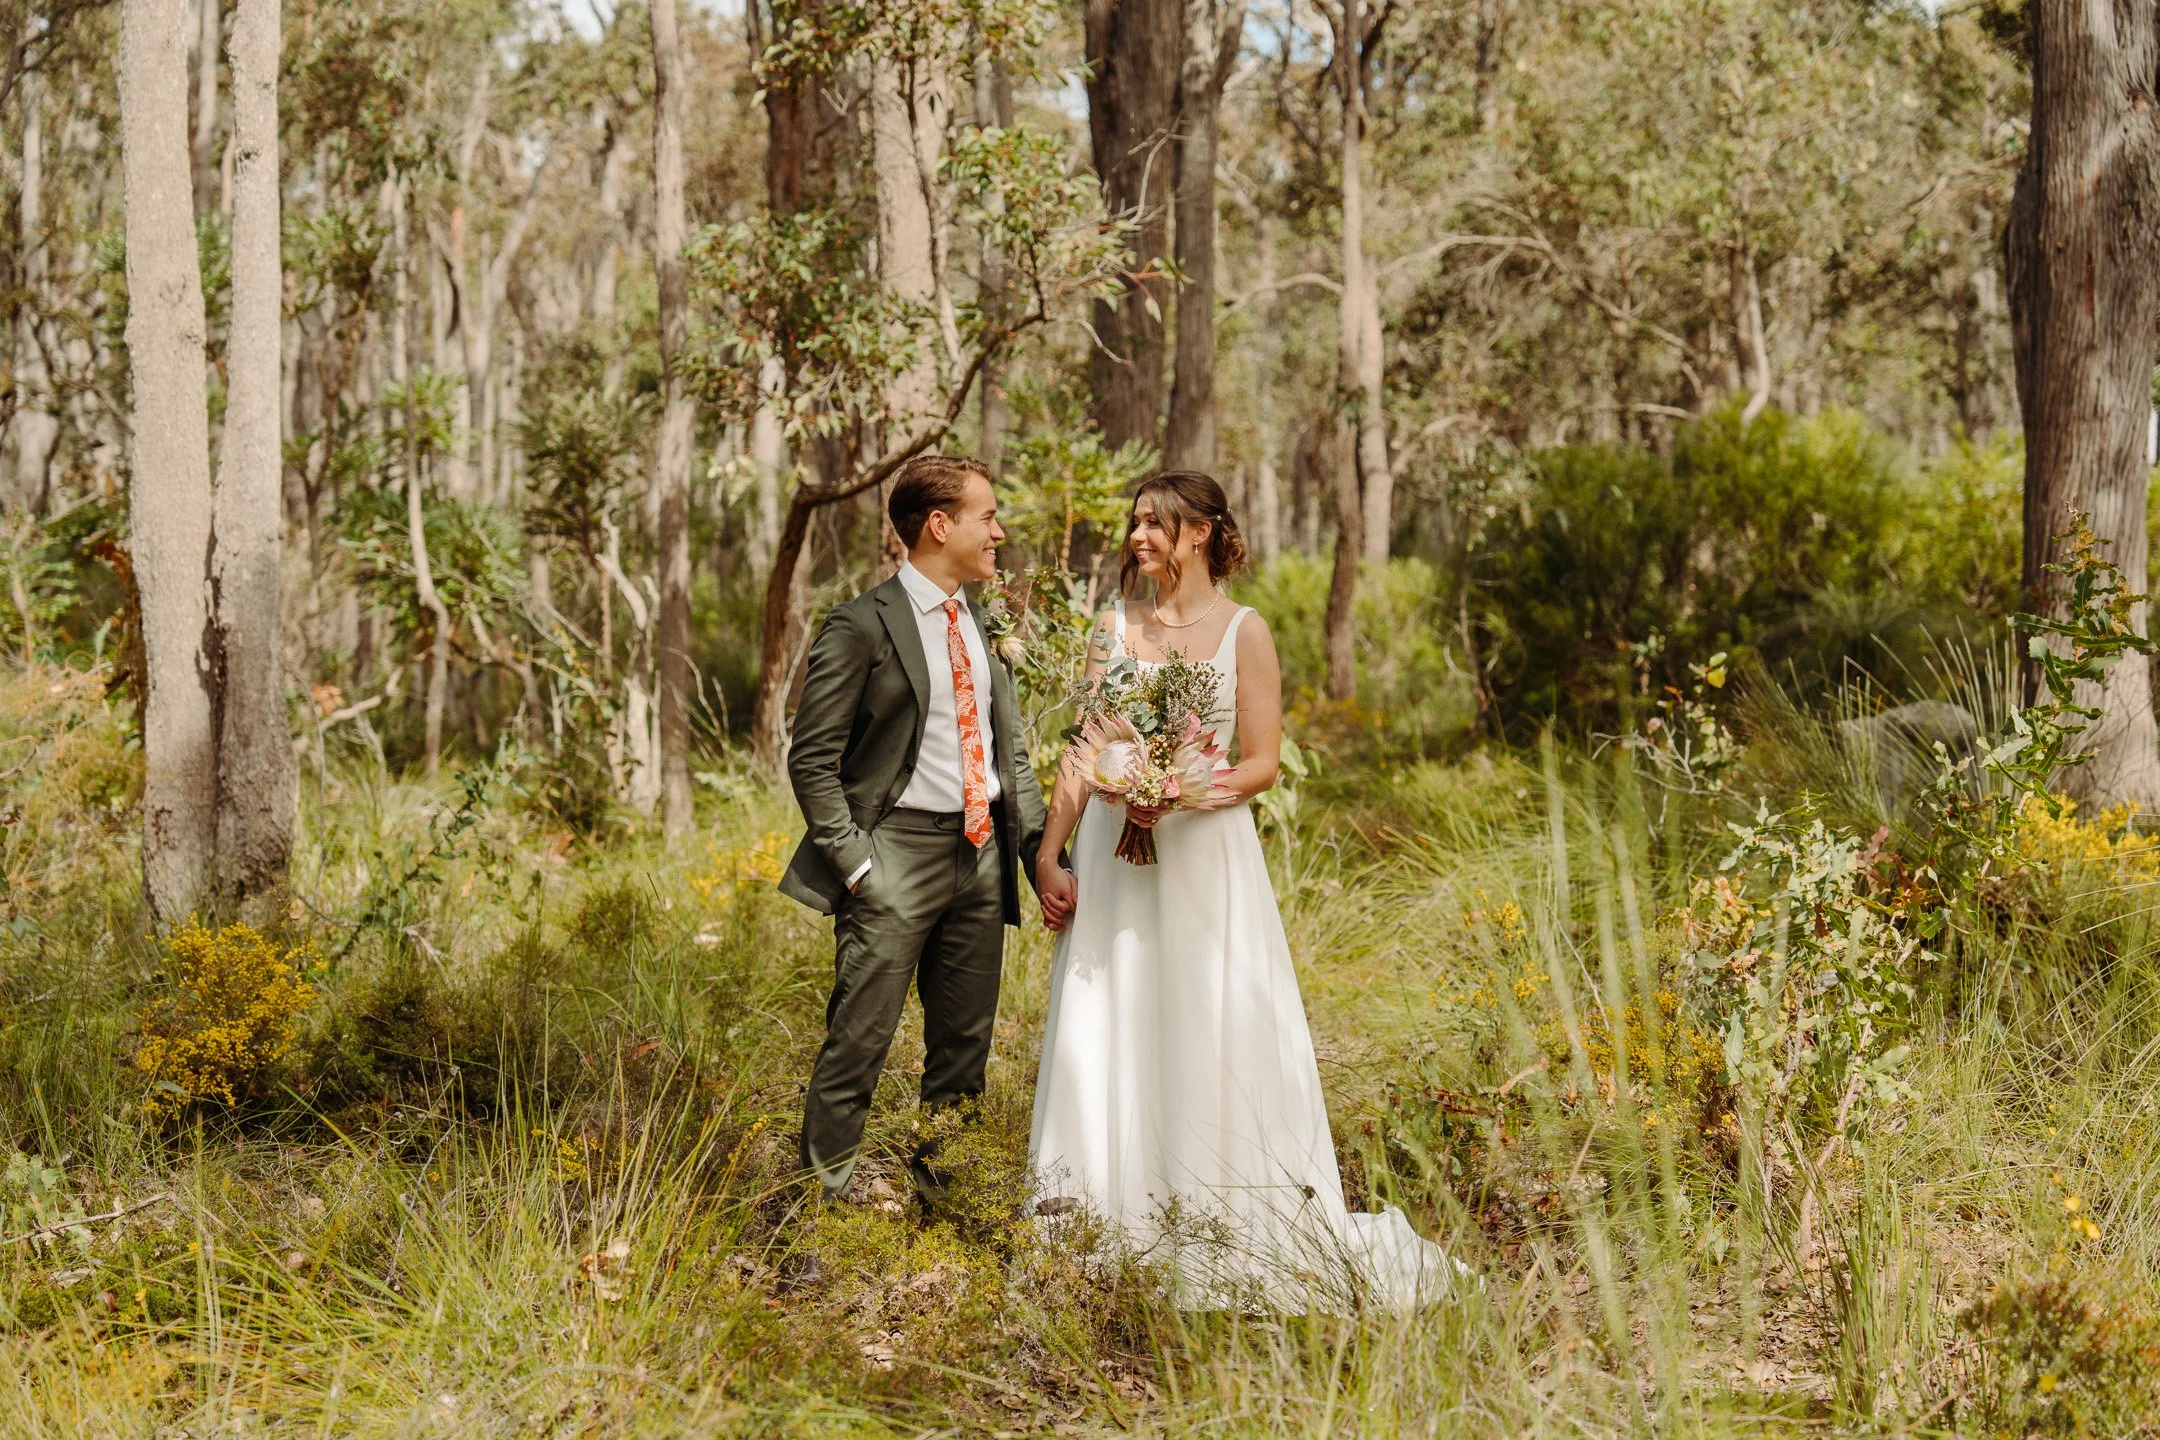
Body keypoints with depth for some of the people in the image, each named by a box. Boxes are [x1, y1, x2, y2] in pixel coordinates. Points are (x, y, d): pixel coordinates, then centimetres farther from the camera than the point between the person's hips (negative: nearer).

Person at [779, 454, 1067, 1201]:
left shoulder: (983, 624, 13)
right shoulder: (863, 625, -9)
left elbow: (1011, 752, 16)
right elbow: (812, 760, -10)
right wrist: (854, 865, -15)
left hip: (982, 853, 7)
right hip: (899, 855, -7)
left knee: (965, 1046, 12)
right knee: (859, 1041, -6)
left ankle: (939, 1196, 23)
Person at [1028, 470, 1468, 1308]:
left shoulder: (1243, 633, -2)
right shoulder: (1114, 627, 9)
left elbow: (1262, 764, -5)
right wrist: (1049, 849, 4)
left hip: (1203, 854, -4)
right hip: (1113, 854, 4)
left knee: (1211, 1034, -2)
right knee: (1104, 1033, 3)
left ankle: (1226, 1234, 7)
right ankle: (1109, 1231, 12)